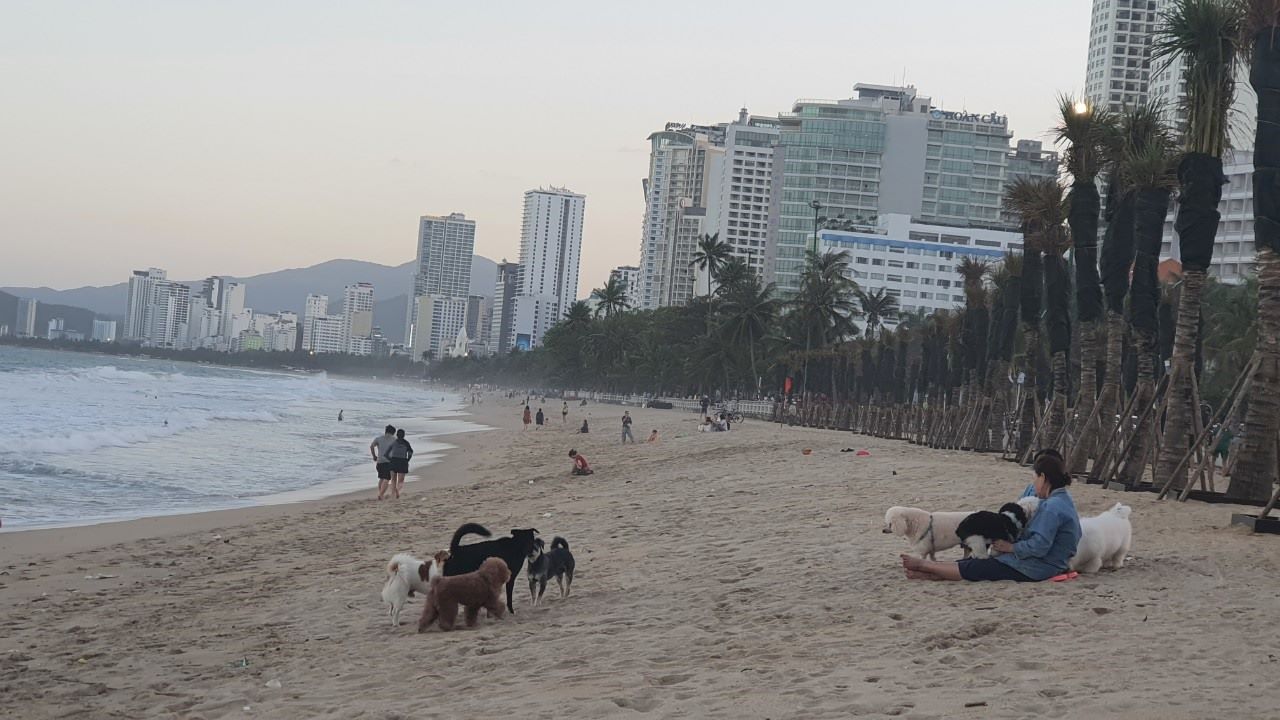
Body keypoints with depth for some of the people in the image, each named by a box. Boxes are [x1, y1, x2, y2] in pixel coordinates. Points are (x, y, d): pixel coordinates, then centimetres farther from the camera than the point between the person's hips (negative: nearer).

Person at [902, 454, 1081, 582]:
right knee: (977, 562, 10)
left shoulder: (1052, 507, -22)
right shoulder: (1063, 500, 13)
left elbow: (1039, 546, -28)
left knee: (974, 569, 0)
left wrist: (1010, 547, -13)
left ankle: (923, 565, 10)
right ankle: (930, 572, 9)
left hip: (1033, 570, -10)